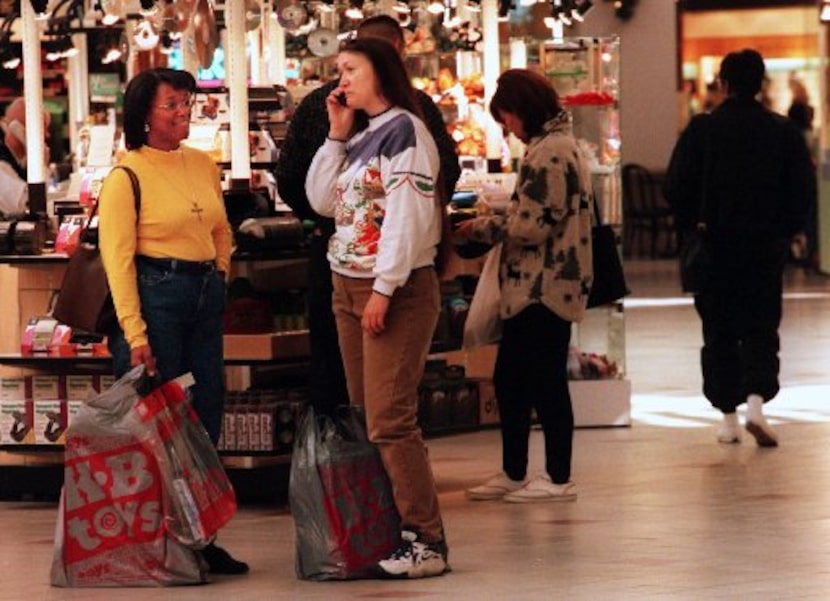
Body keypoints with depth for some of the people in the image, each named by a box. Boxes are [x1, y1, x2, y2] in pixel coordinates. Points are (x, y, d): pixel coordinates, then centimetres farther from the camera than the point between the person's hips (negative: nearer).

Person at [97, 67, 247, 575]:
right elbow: (117, 257, -12)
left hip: (205, 296, 7)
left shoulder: (203, 166, 11)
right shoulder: (126, 175, -8)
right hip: (155, 295, -7)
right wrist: (134, 331, -17)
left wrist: (219, 279, 12)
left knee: (206, 416, 7)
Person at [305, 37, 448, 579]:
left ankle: (426, 542, -11)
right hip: (348, 289, 9)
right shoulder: (362, 137, 15)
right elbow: (323, 202, 16)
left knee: (390, 421, -13)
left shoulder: (404, 130, -10)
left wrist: (384, 289, -20)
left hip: (396, 289, -9)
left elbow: (407, 217, -17)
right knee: (367, 420, 7)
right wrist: (337, 136, 8)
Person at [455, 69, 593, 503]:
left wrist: (481, 228, -7)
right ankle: (513, 474, 22)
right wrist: (493, 222, 14)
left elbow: (532, 226, -21)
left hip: (543, 289, -11)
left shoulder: (549, 153, -17)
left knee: (546, 383, -3)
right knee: (509, 381, 15)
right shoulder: (559, 145, 17)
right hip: (535, 289, 11)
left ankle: (558, 479, 3)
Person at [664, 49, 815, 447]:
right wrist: (786, 229, 11)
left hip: (714, 247, 0)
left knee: (719, 333, 10)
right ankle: (756, 400, -17)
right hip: (766, 249, 0)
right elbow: (804, 189, -2)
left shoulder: (701, 130, -7)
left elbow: (676, 188, -7)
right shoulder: (784, 132, -4)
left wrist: (690, 228, 8)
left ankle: (728, 417, 10)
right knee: (761, 329, 6)